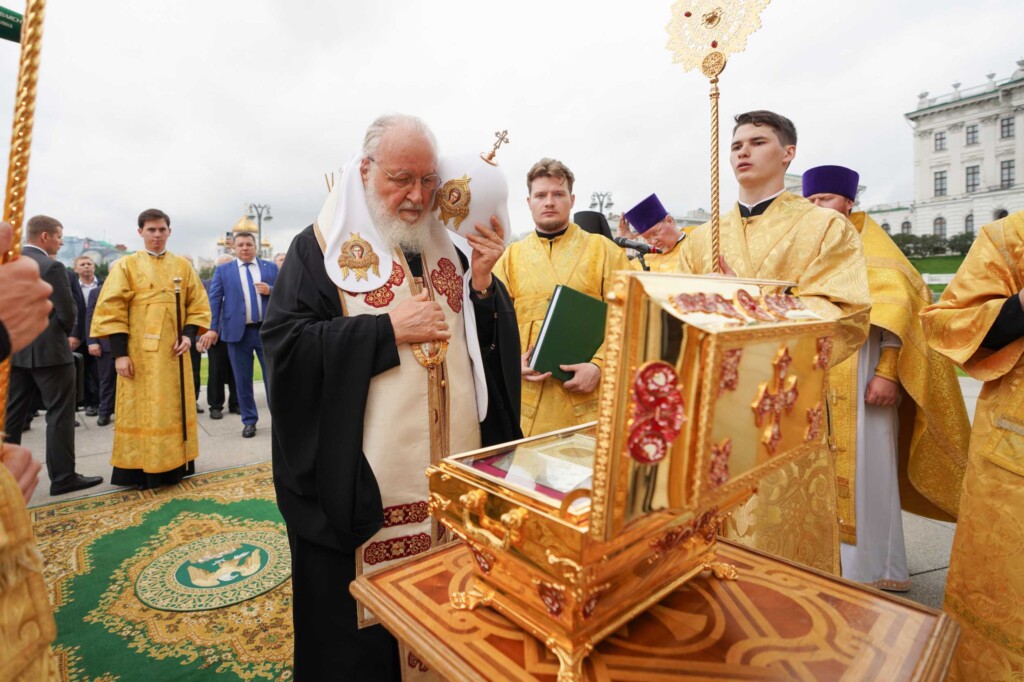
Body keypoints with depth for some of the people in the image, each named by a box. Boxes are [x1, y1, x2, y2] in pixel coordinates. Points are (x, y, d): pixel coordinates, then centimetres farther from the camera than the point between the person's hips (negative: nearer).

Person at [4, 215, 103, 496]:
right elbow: (67, 312, -16)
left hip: (14, 349, 7)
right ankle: (63, 477, 6)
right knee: (59, 415, 0)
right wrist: (65, 332, 4)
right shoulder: (51, 267, -15)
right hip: (48, 350, -7)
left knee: (12, 415, 14)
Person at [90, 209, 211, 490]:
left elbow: (198, 304, 8)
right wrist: (120, 353, -11)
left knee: (175, 408, 9)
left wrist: (188, 334, -8)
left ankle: (174, 464, 21)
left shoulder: (183, 265, 8)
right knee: (141, 410, 2)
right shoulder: (126, 265, 0)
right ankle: (141, 469, 12)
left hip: (174, 351, 3)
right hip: (140, 352, -2)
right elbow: (111, 310, -4)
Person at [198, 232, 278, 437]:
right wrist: (213, 328, -6)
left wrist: (271, 290, -13)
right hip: (238, 331, 0)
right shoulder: (223, 270, 8)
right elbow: (214, 300, 3)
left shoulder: (271, 267, 9)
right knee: (243, 379, 7)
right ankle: (249, 421, 18)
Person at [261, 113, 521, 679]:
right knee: (359, 635, 12)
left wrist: (483, 280, -9)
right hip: (361, 483, -4)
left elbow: (491, 344, 9)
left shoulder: (446, 249, 11)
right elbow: (284, 345, -13)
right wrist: (390, 328, -17)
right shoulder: (320, 247, -2)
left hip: (453, 475, 5)